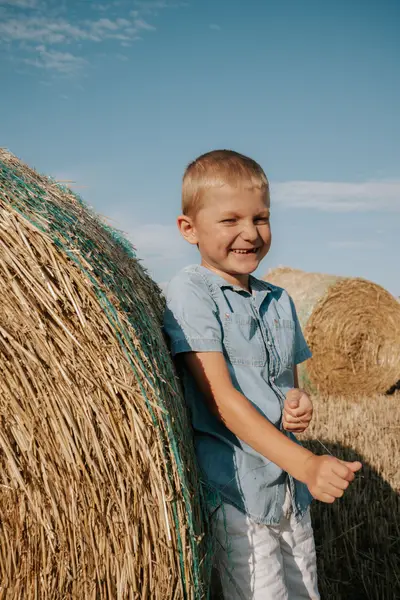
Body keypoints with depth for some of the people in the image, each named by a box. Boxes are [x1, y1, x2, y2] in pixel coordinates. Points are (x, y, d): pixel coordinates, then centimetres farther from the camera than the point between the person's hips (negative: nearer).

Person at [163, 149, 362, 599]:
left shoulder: (279, 301, 8)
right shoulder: (190, 291, -12)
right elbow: (221, 396, -19)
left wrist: (298, 405, -7)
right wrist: (305, 464, -25)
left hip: (292, 490, 7)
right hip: (236, 492, -6)